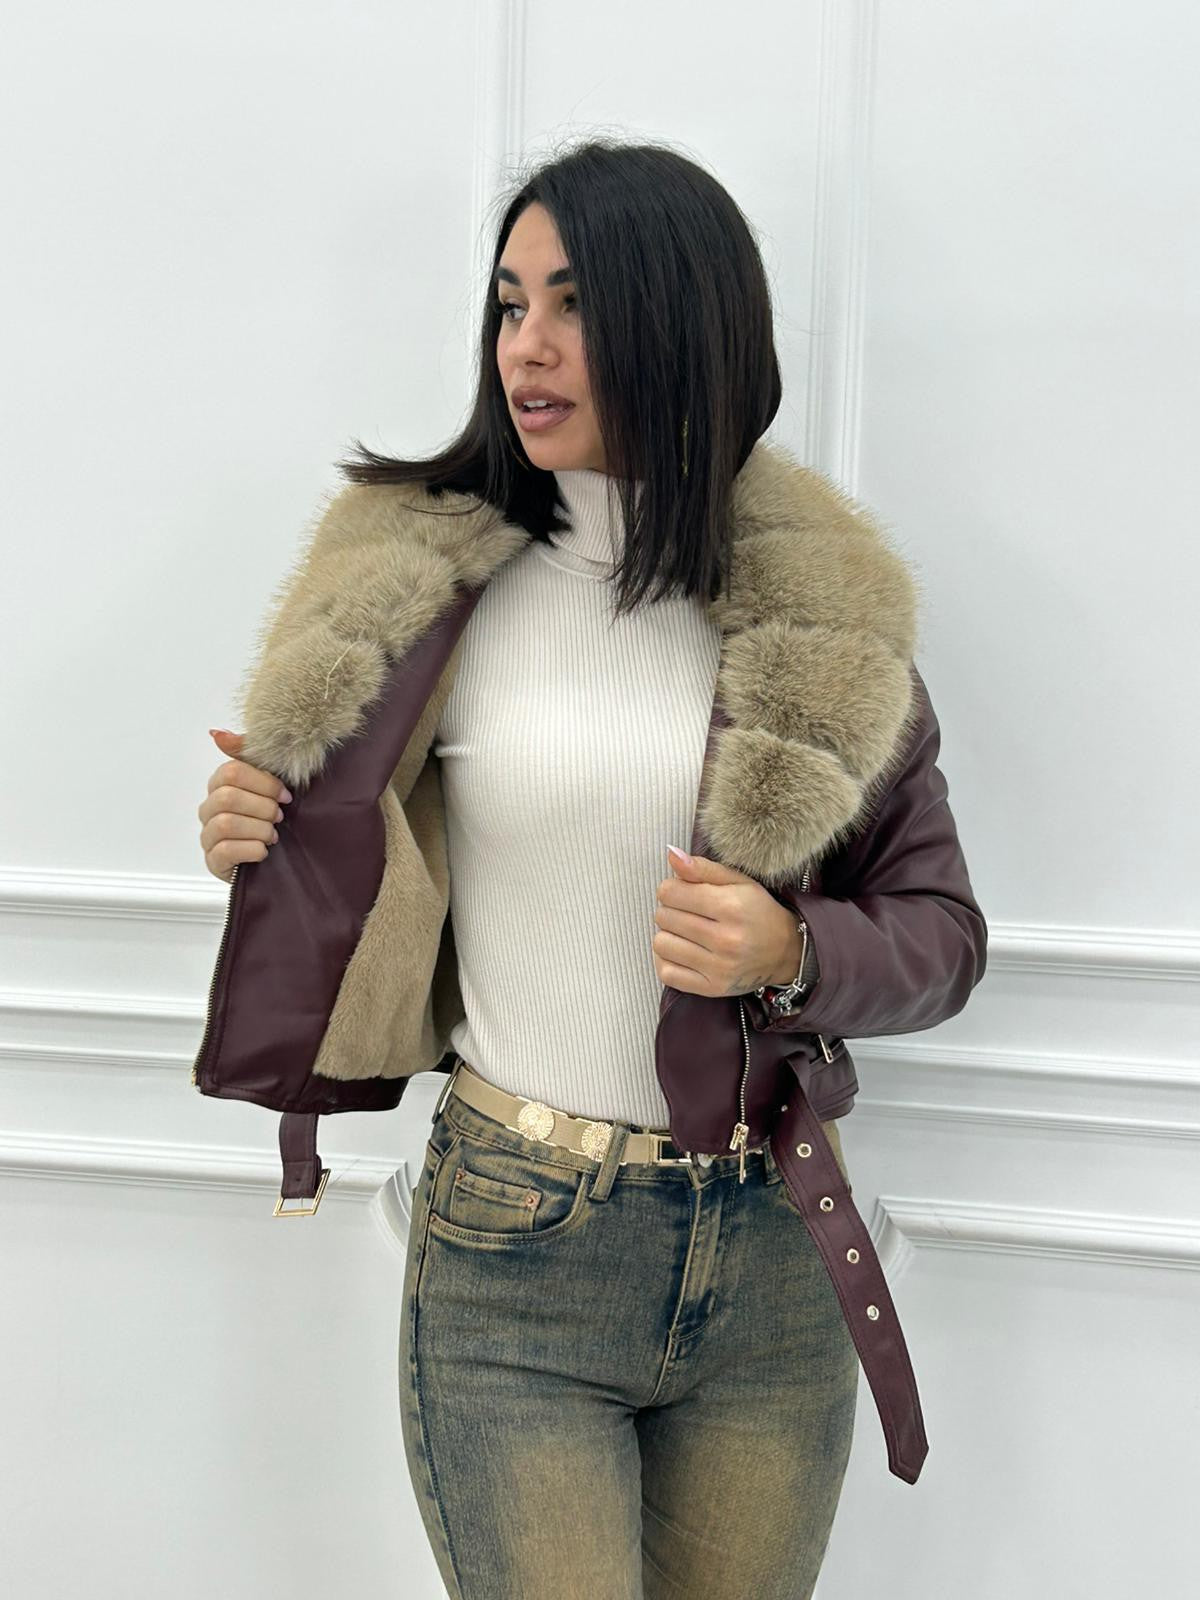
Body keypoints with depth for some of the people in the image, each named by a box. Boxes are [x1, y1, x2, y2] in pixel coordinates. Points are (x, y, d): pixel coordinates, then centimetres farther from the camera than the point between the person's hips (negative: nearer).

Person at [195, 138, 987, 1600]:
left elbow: (943, 929, 2)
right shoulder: (422, 590, -5)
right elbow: (365, 884, 6)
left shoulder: (821, 606, -2)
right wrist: (262, 848, -15)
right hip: (513, 1255, -2)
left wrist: (791, 955, -17)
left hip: (771, 1256, 2)